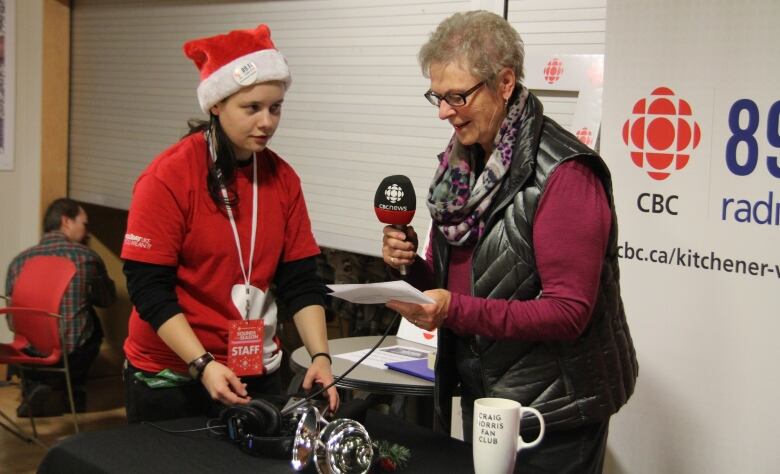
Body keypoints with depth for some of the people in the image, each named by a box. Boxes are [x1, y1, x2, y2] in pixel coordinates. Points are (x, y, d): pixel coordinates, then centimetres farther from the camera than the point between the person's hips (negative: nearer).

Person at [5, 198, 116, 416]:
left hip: (29, 359, 2)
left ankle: (35, 388, 13)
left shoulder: (19, 261, -1)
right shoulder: (87, 256, -6)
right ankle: (72, 394, 29)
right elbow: (107, 298, 10)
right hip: (72, 360, -2)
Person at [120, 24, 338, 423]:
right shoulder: (169, 176, -13)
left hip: (257, 373, 4)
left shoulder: (282, 178, 1)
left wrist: (320, 356, -11)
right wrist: (202, 364, -23)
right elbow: (149, 288, -15)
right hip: (170, 376, -4)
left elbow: (300, 279, 2)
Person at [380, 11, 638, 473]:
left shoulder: (564, 174, -19)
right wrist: (412, 266, -8)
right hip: (478, 397, 7)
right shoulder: (462, 162, 5)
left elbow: (569, 312, -22)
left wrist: (456, 310, -29)